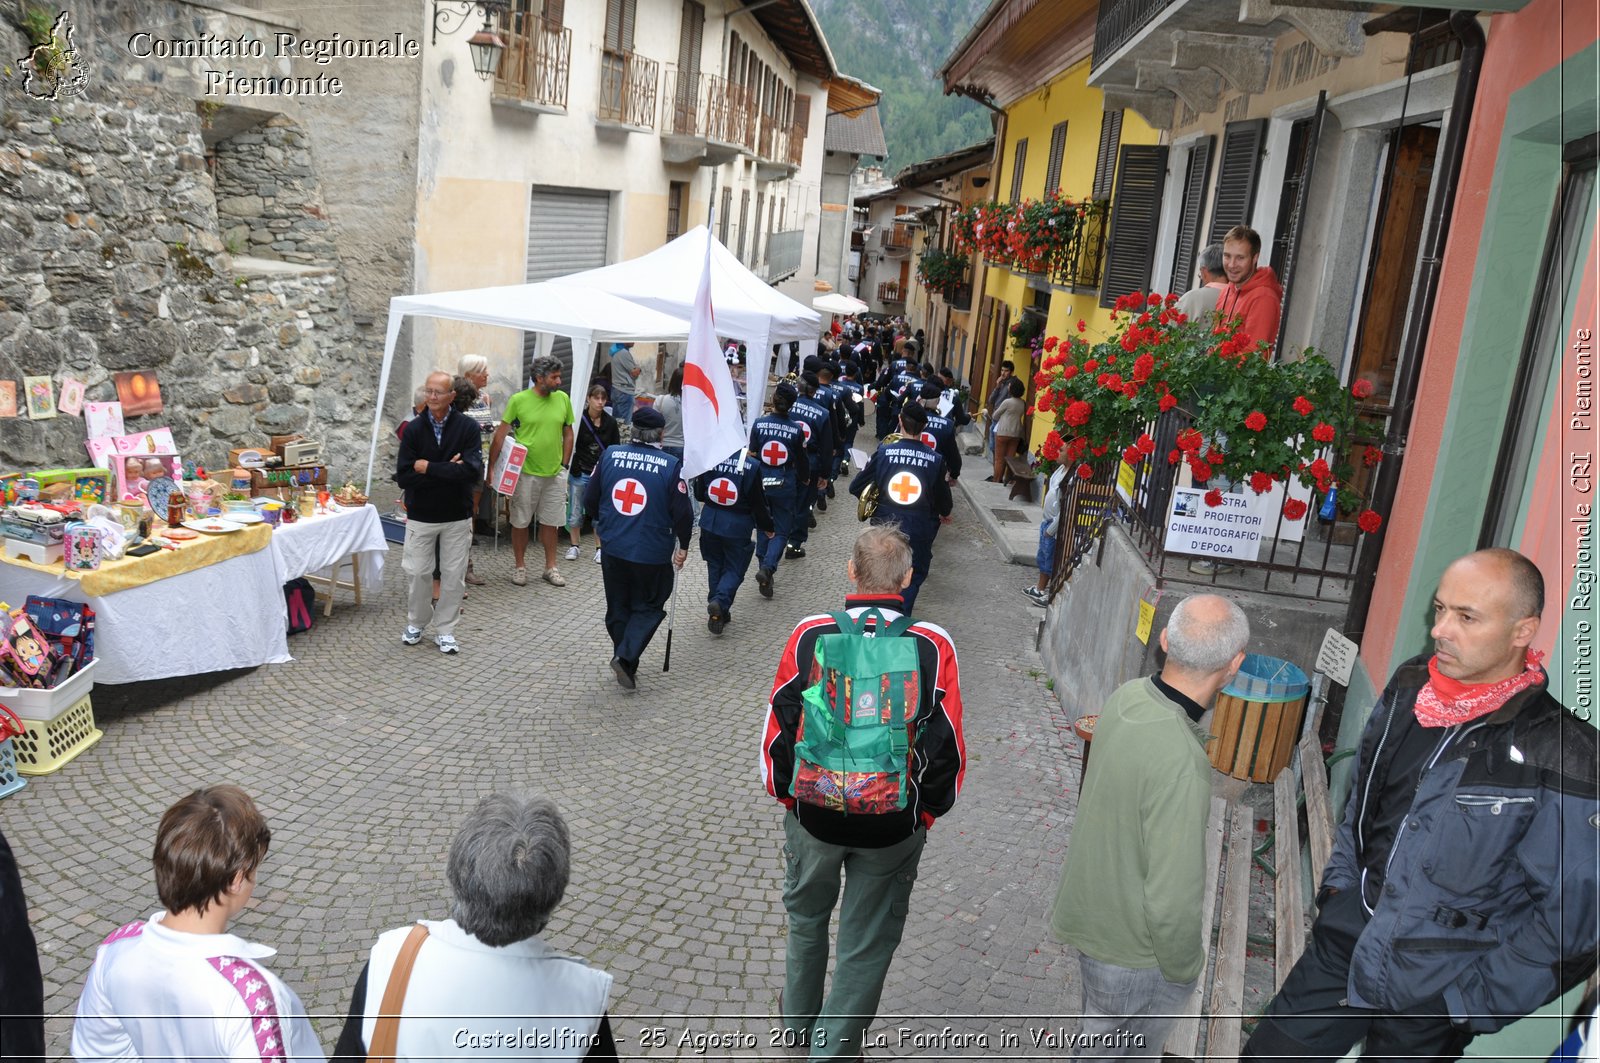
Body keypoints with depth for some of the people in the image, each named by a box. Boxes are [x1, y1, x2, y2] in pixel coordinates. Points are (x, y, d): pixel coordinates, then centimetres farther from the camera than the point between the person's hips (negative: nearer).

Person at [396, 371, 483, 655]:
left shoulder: (468, 427, -9)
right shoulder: (414, 429, -4)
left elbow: (473, 470, -21)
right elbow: (403, 477, -12)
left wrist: (428, 468, -18)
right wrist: (449, 471, -19)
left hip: (457, 516, -1)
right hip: (420, 515, 1)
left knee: (454, 575, 6)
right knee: (417, 572, 8)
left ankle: (445, 630, 21)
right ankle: (416, 622, 30)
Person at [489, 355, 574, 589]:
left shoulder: (563, 399, 0)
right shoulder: (518, 400, -10)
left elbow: (568, 434, 10)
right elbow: (500, 434, -5)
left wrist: (564, 465, 5)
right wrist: (491, 467, -6)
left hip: (555, 473, 3)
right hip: (525, 473, -3)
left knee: (550, 522, 11)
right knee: (521, 522, 9)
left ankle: (550, 567, 23)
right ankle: (519, 566, 24)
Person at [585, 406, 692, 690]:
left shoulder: (609, 455, -3)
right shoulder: (671, 466, -13)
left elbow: (590, 501, 6)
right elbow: (682, 512, -10)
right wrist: (683, 546, 7)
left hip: (613, 549, 4)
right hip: (652, 553, -3)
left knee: (617, 608, 18)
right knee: (648, 607, 13)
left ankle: (627, 666, 27)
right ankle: (625, 656, -4)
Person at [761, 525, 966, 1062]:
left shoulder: (809, 635, -14)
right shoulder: (933, 646, -16)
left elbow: (778, 726, -6)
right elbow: (947, 744, -9)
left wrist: (783, 791, 11)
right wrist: (929, 809, 8)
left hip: (813, 815, 2)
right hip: (895, 826, -1)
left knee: (806, 916, 28)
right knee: (867, 945, 17)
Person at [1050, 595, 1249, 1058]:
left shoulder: (1127, 696, -12)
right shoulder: (1180, 764, -37)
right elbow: (1173, 901, -29)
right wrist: (1185, 967, -11)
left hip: (1091, 906, 7)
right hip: (1130, 946, -7)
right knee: (1108, 1051, 19)